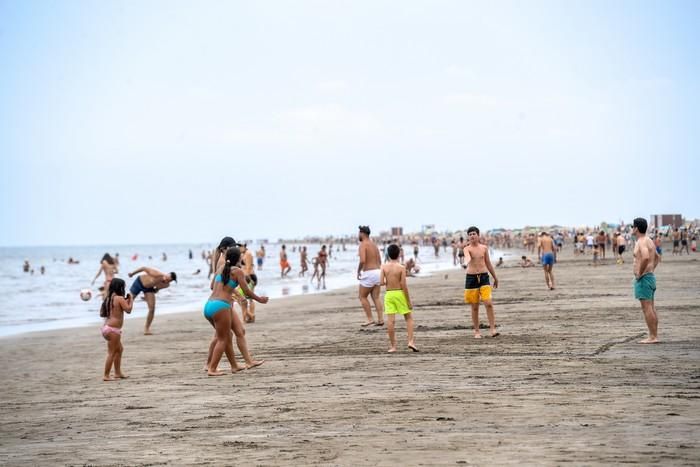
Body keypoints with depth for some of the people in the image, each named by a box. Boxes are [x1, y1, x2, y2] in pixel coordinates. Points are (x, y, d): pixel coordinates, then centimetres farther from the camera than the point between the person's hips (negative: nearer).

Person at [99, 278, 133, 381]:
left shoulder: (108, 298, 13)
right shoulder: (119, 298, -11)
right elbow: (128, 309, -12)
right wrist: (131, 299, 5)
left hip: (106, 327, 9)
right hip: (113, 329, -9)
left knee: (119, 349, 21)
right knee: (112, 353, -3)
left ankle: (118, 373, 26)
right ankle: (106, 375, -1)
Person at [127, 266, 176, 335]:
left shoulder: (166, 285, -19)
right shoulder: (156, 274, -38)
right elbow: (144, 268, -23)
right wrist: (133, 273, -10)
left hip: (149, 288, 4)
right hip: (139, 282, -4)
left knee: (152, 308, -10)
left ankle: (147, 328, 6)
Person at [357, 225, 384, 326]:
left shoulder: (363, 245, -12)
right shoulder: (374, 245, 16)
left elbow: (362, 261, -25)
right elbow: (379, 261, 19)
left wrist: (358, 271, -10)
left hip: (368, 273, -8)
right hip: (377, 272, 8)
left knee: (363, 297, 6)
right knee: (376, 298, 9)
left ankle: (370, 319, 3)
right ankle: (380, 319, 2)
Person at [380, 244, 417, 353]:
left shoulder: (384, 266, -3)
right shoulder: (401, 268, -9)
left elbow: (381, 282, -9)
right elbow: (404, 285, -12)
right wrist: (408, 301, -6)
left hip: (388, 294, 2)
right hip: (400, 294, -2)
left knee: (390, 320, 1)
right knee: (409, 317, 12)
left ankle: (392, 346, 3)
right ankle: (411, 341, 0)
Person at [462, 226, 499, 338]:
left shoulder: (484, 248, 8)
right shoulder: (467, 249, -3)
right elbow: (467, 257, -27)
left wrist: (495, 278, 24)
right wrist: (466, 263, -51)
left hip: (484, 277, 2)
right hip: (471, 278, -2)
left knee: (488, 304, -12)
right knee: (474, 307, 5)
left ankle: (493, 329, -7)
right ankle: (477, 331, 15)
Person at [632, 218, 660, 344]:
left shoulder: (642, 242, -15)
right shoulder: (649, 240, 16)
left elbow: (645, 258, -34)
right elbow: (657, 257, 30)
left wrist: (640, 273, -23)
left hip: (643, 278, -10)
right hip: (650, 276, 10)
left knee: (647, 308, -9)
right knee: (651, 308, 12)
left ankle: (652, 337, -9)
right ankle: (655, 335, 15)